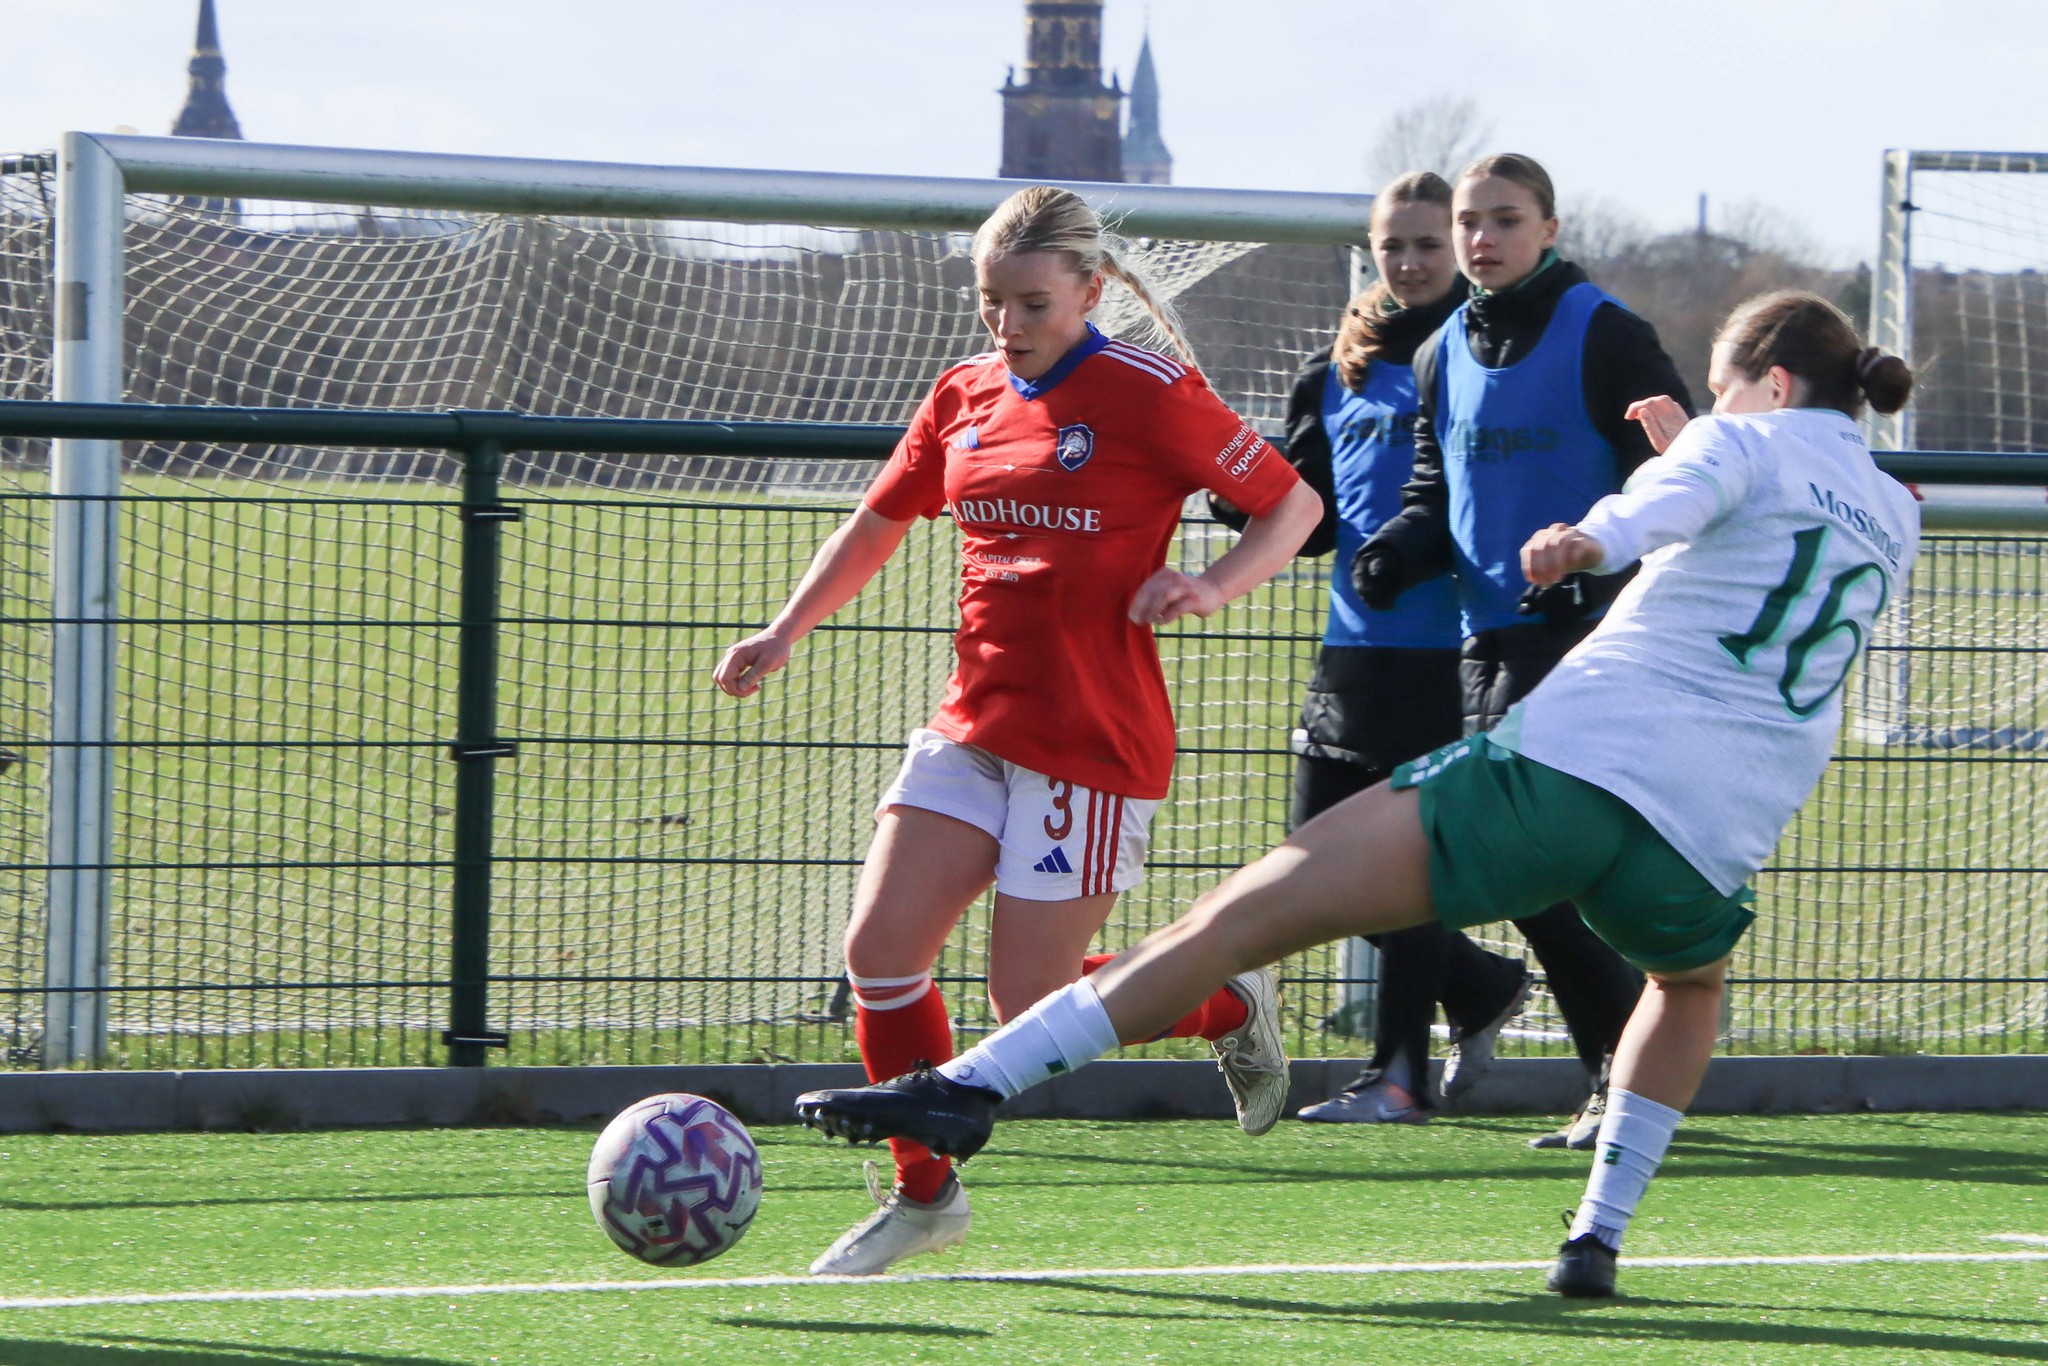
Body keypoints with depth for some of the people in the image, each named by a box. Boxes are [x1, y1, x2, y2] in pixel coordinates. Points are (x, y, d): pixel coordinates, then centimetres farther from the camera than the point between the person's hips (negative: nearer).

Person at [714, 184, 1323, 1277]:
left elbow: (1293, 503, -2)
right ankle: (923, 1195, 12)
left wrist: (1213, 586, -17)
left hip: (1090, 743, -6)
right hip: (974, 724, 6)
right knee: (878, 951, -7)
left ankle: (1230, 1008, 21)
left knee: (1032, 1011, -6)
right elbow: (878, 523, 25)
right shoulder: (963, 397, 9)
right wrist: (785, 633, 18)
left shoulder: (1148, 395, -8)